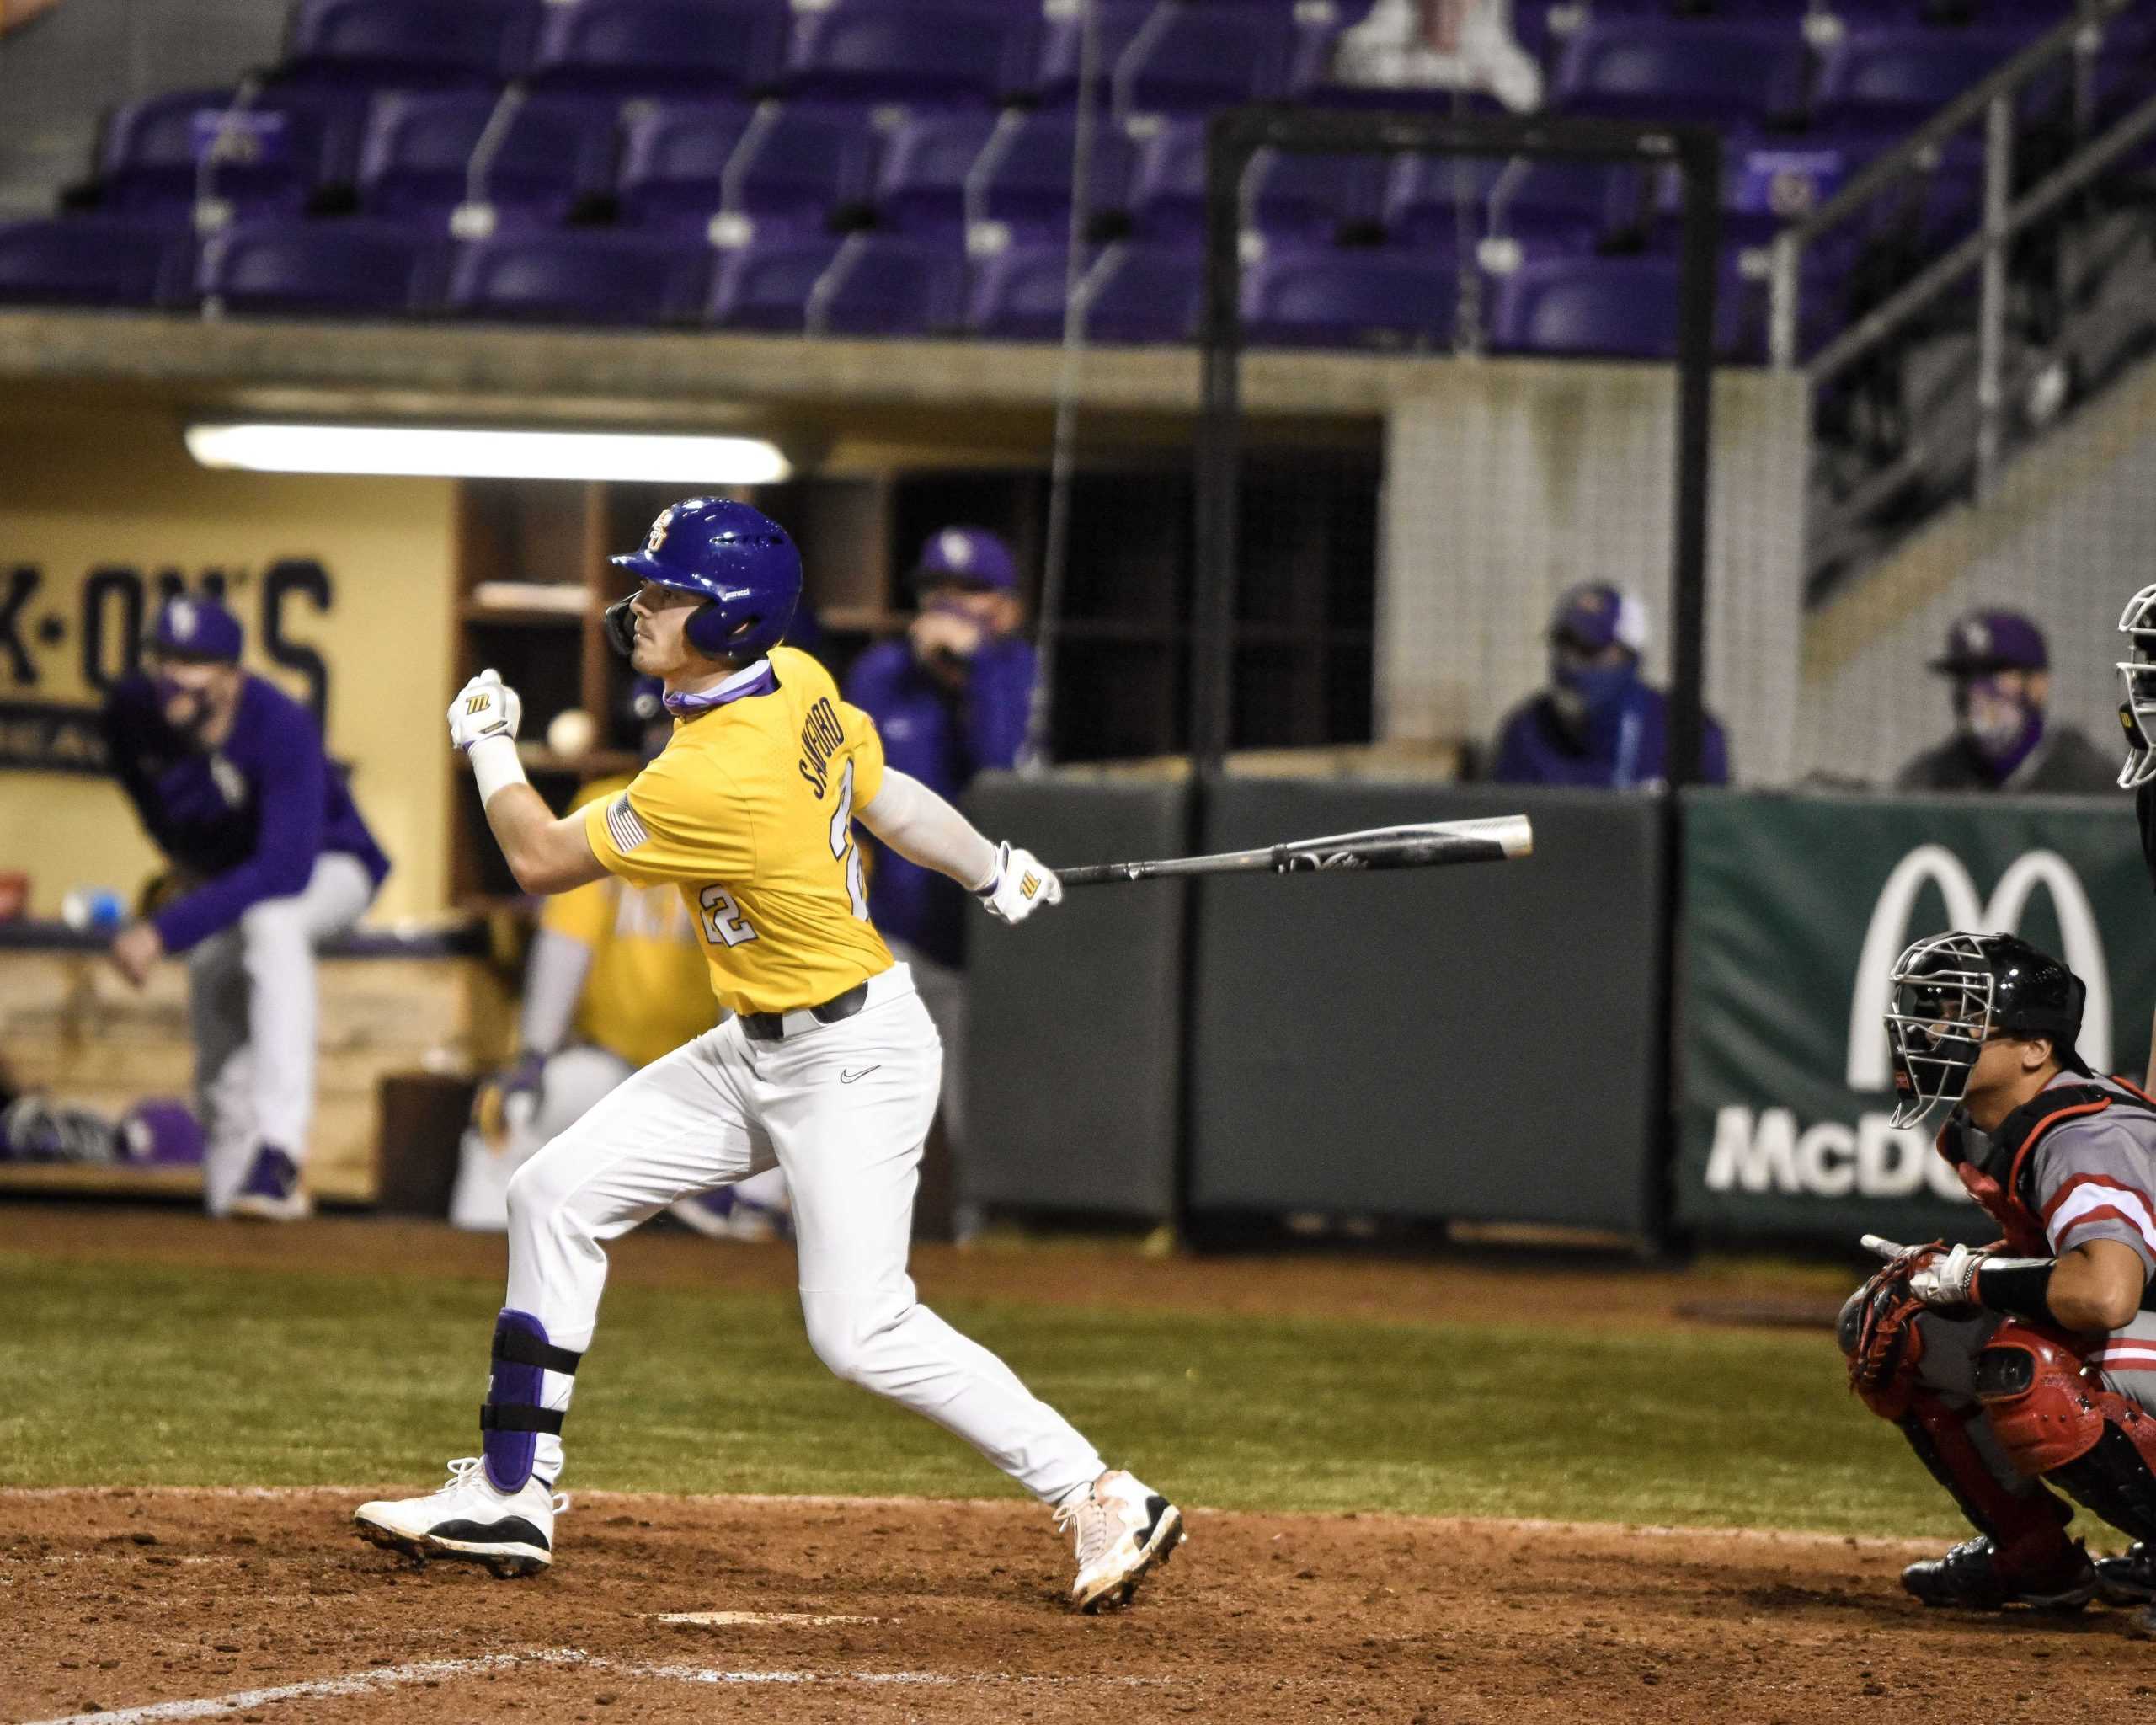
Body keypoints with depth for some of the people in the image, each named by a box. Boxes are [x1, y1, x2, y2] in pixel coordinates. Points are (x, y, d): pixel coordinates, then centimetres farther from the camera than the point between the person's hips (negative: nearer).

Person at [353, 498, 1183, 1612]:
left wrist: (489, 745, 1)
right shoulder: (798, 682, -5)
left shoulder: (714, 781, -29)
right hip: (759, 1051, 10)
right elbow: (882, 793, 11)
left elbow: (540, 860, -16)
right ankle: (510, 1501, 13)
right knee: (558, 1196, 8)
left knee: (863, 1334, -13)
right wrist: (996, 873, 28)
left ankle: (1103, 1502, -4)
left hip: (852, 1060, -10)